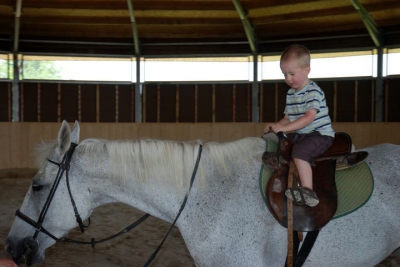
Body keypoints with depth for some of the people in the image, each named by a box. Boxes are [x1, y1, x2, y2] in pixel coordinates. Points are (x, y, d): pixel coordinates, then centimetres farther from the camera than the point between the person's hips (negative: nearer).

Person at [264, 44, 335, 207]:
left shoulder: (313, 92, -15)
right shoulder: (290, 94, 12)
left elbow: (309, 117, -27)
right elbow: (288, 118, 15)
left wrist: (285, 127, -33)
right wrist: (276, 125, -6)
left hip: (320, 134, -9)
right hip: (298, 135, 9)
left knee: (299, 151, -34)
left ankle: (308, 192, -37)